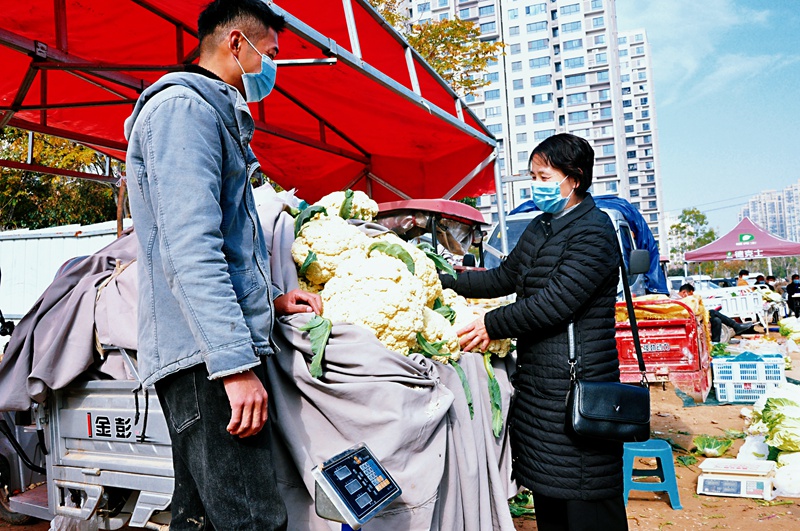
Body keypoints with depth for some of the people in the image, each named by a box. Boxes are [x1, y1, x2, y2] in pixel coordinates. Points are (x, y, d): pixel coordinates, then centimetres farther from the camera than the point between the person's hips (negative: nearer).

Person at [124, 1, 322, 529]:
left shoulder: (215, 115, 26)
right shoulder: (184, 106, -7)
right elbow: (189, 249, -19)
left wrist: (270, 299, 17)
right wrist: (236, 363, -23)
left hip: (216, 353, 11)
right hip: (205, 353, -11)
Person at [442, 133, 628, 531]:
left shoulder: (593, 232, -13)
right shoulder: (540, 228, 15)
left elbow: (555, 303, -21)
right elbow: (504, 278, 21)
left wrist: (492, 326, -15)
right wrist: (444, 281, 13)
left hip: (577, 380, -9)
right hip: (536, 378, 9)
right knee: (546, 494, 18)